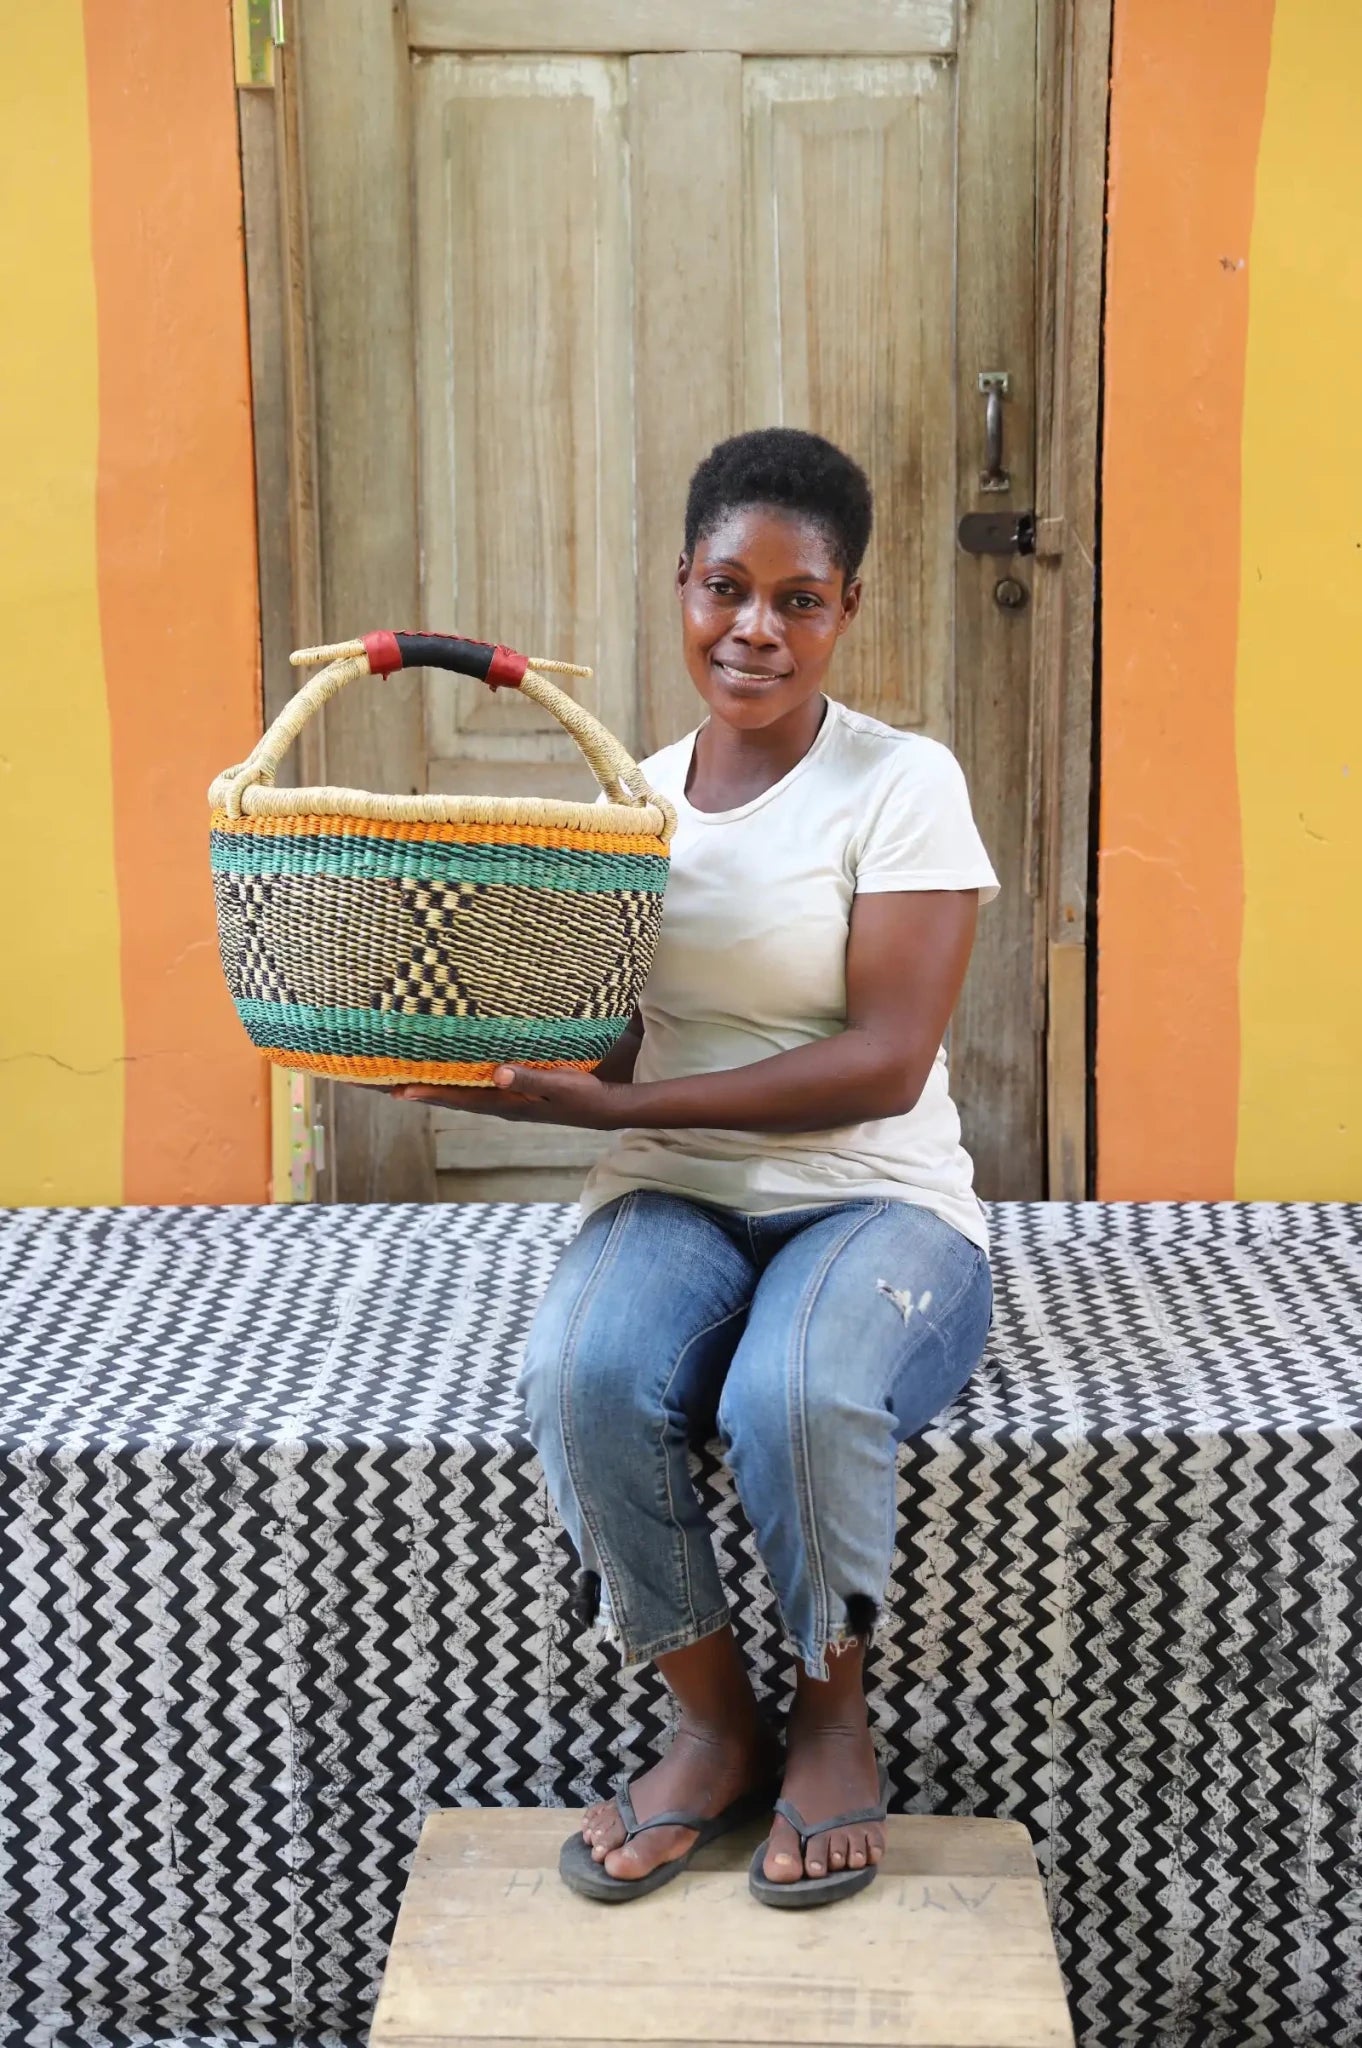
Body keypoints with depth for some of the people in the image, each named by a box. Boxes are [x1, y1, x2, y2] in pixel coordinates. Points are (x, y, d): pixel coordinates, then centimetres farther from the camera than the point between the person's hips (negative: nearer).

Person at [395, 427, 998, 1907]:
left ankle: (832, 1714, -3)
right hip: (676, 1199, 4)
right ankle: (714, 1726, -6)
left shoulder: (902, 784, -6)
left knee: (800, 1394, -36)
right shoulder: (634, 796, 9)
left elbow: (885, 1064, -15)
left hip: (875, 1203, -3)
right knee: (581, 1373, -31)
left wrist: (609, 1105, -20)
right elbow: (604, 1043, 9)